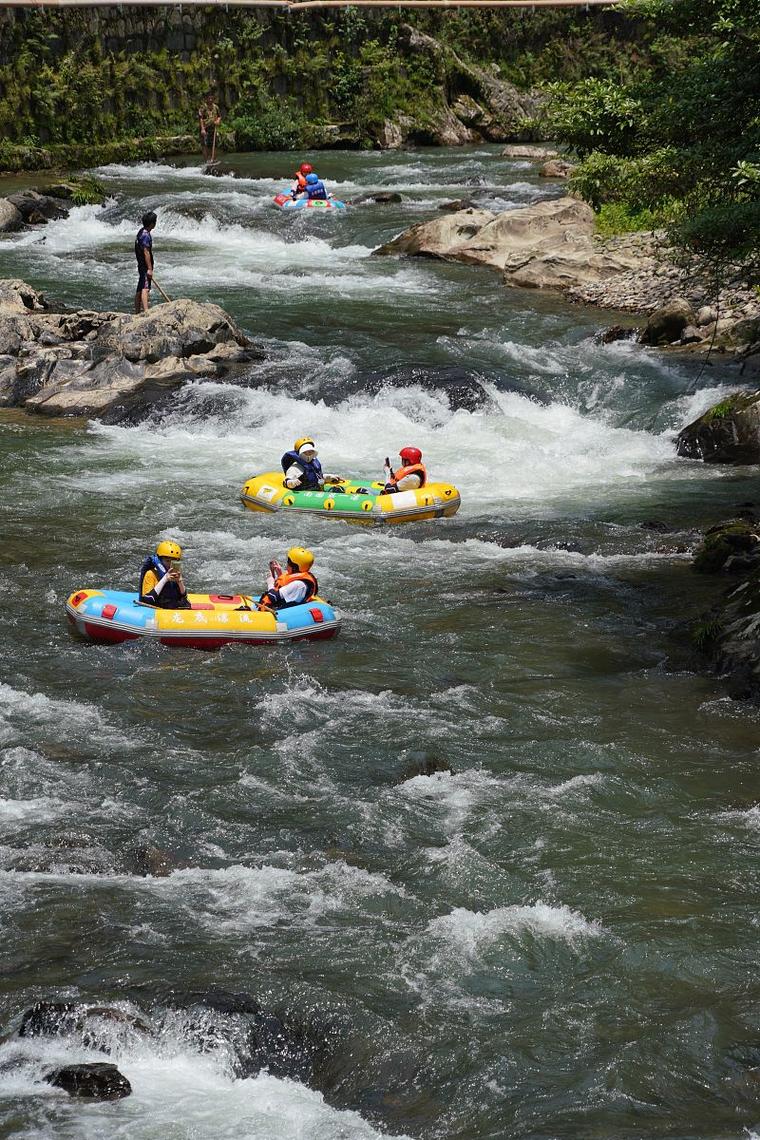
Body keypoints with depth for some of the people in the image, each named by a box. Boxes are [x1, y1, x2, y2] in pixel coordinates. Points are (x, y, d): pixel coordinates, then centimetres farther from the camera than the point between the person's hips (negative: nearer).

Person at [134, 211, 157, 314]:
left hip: (141, 264, 10)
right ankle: (145, 310, -28)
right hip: (146, 265, -10)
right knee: (145, 288, -19)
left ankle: (137, 311, 20)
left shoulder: (141, 231, 14)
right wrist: (149, 269, -22)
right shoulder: (146, 235, -18)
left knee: (139, 289, 14)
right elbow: (146, 252, -22)